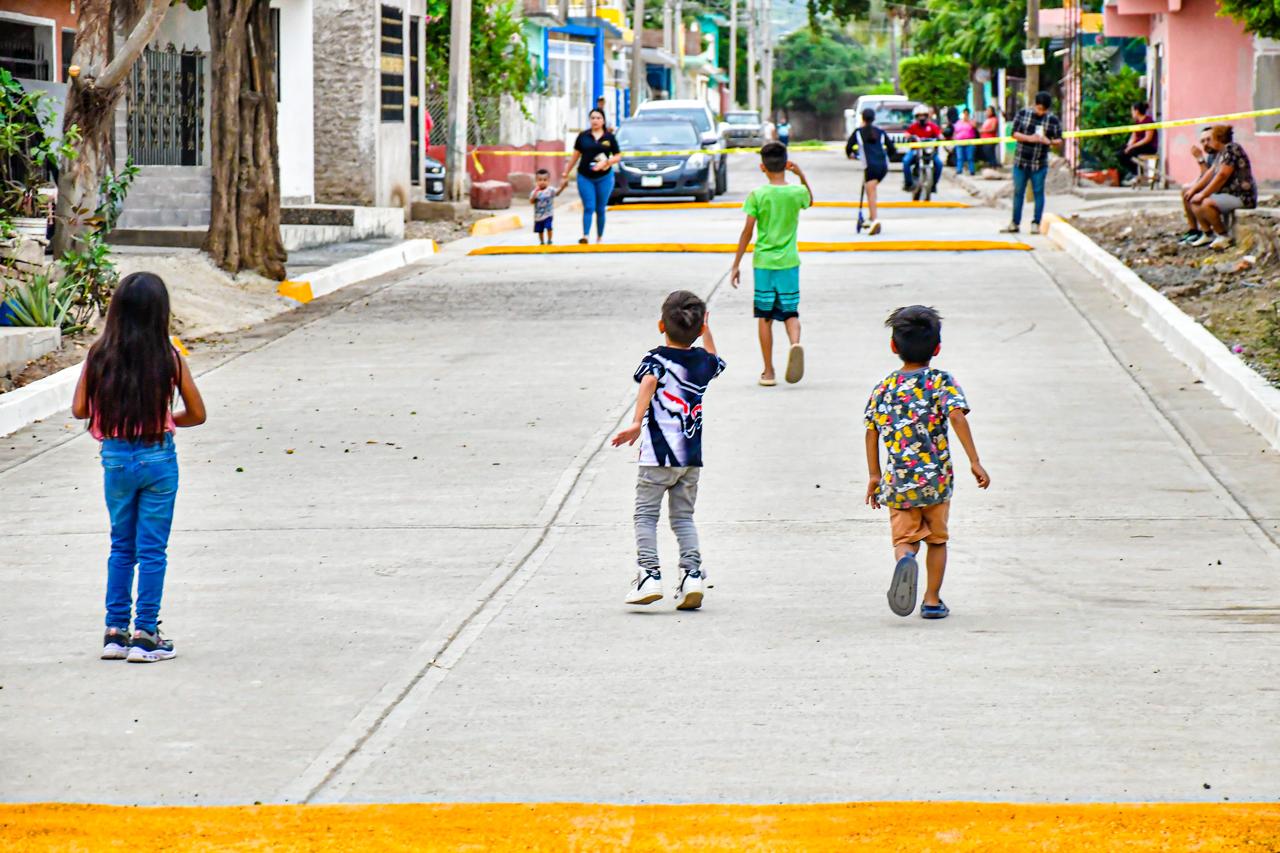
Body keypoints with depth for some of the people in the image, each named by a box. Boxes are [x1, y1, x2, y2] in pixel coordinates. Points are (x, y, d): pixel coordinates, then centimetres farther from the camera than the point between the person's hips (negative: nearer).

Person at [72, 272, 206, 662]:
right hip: (158, 456, -2)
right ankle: (145, 635, 7)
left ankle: (115, 631, 17)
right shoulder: (170, 359, -9)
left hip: (115, 457, 2)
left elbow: (79, 409, -1)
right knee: (152, 550, 6)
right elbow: (197, 414, -3)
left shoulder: (99, 356, -5)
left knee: (121, 546, 16)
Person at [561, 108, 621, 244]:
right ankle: (585, 236, -17)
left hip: (604, 178, 0)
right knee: (588, 207, -11)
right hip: (585, 178, 0)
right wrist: (566, 175, 9)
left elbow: (618, 156, 5)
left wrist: (606, 162, -15)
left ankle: (600, 237, 19)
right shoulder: (583, 136, 2)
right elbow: (575, 156, 7)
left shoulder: (609, 137, 2)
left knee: (600, 209, 8)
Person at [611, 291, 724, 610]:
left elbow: (648, 384, -28)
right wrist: (705, 328, 43)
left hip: (658, 455, -5)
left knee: (646, 515, 2)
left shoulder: (656, 360, -6)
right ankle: (692, 574, 1)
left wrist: (636, 423, -38)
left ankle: (649, 575, -9)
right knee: (683, 517, 14)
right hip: (692, 457, 5)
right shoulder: (703, 361, 8)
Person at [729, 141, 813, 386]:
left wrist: (736, 264, 0)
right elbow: (810, 200, 24)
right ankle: (795, 344, -24)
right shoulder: (797, 192, -2)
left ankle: (768, 372, 8)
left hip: (763, 262, -1)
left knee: (764, 316, 7)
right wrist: (802, 176, 13)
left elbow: (747, 232, -6)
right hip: (789, 262, 1)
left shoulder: (757, 195, -8)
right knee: (790, 312, 10)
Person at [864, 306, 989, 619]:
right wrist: (975, 461, -18)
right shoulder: (941, 382, -4)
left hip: (897, 482, 1)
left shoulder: (884, 387, 5)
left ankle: (905, 559, -28)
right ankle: (932, 600, 18)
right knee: (937, 539, 17)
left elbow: (872, 431, 8)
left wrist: (874, 475, 18)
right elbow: (957, 416, -19)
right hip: (936, 480, -1)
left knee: (905, 539, 6)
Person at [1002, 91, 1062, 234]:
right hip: (1020, 161, 1)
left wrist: (1049, 142, -22)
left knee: (1038, 192, 1)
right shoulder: (1023, 113, -1)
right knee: (1018, 192, 7)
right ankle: (1015, 224, 14)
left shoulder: (1053, 120, -3)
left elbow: (1060, 142, -1)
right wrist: (1029, 138, -18)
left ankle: (1036, 224, 8)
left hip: (1039, 163, -1)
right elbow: (1014, 133, -1)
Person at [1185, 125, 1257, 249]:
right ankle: (1207, 234, 7)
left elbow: (1222, 176, -22)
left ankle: (1224, 237, -15)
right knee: (1194, 201, 9)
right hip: (1228, 194, 11)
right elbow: (1211, 173, 18)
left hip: (1242, 197, -11)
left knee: (1206, 203, -29)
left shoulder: (1231, 149, -17)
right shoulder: (1220, 152, 14)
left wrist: (1203, 194, -17)